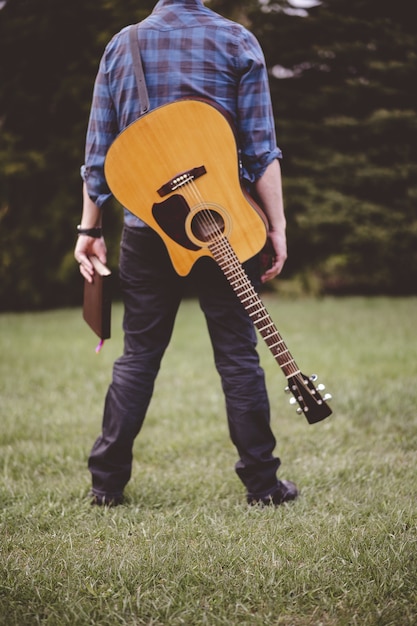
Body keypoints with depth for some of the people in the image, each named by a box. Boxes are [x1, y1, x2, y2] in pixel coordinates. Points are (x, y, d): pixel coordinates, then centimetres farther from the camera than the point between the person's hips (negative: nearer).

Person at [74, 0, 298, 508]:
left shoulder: (121, 45, 6)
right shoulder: (236, 41, -1)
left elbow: (98, 151, 6)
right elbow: (260, 147, -7)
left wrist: (90, 228, 12)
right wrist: (277, 227, -4)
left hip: (145, 228, 2)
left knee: (138, 353, 10)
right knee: (238, 353, 4)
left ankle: (107, 481, 12)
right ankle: (261, 482, 8)